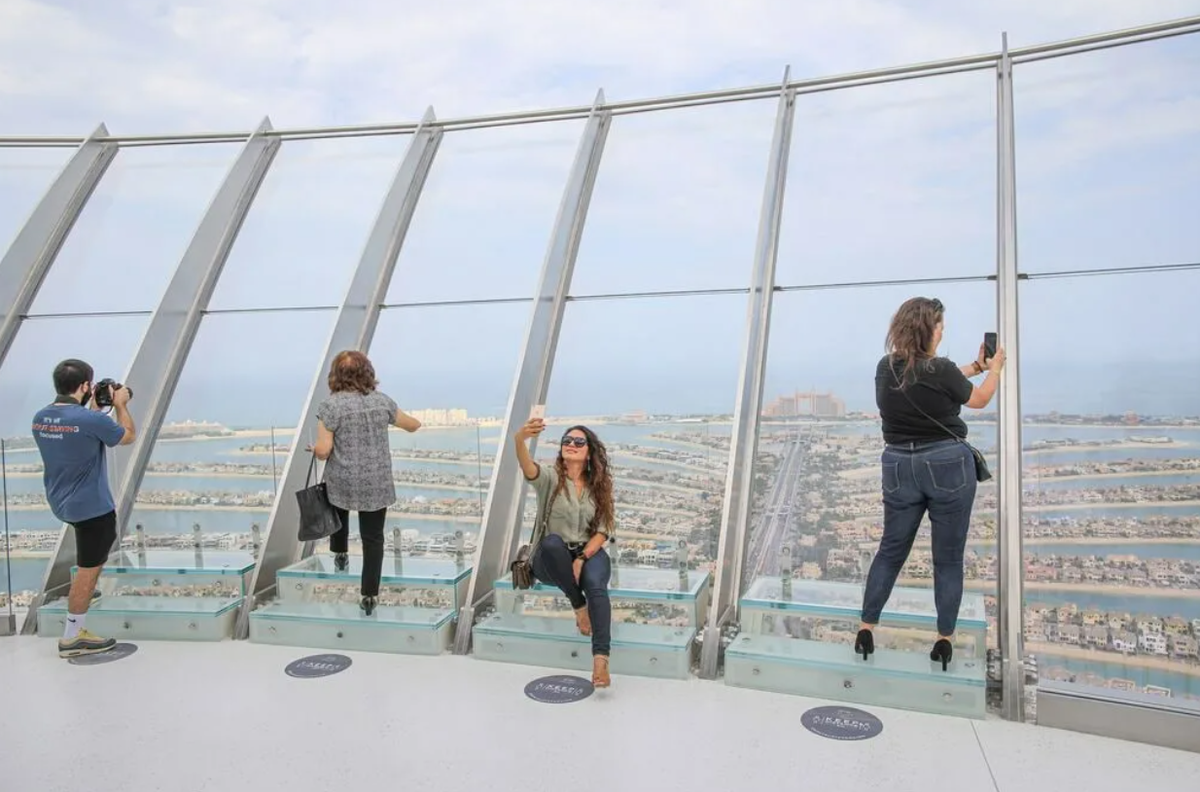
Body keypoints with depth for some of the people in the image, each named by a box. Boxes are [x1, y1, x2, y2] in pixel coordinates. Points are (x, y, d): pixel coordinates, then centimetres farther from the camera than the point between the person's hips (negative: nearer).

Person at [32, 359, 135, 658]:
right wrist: (120, 404, 4)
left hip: (61, 503, 9)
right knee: (88, 571, 3)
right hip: (91, 506, -9)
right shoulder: (91, 420, -26)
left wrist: (93, 408, 16)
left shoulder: (39, 418, -2)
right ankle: (72, 639, 11)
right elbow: (128, 436, -7)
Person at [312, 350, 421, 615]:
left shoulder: (330, 405, -11)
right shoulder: (382, 401, -1)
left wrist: (314, 449, 9)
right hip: (377, 483, 1)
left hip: (342, 482, -1)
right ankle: (369, 595, 9)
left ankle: (341, 554, 49)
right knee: (373, 538, 8)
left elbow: (323, 450, -14)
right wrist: (417, 423, 36)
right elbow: (412, 425, 13)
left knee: (339, 512, 32)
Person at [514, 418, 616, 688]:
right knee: (552, 542, -38)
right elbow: (528, 467, -28)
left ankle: (601, 659, -42)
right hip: (550, 559, -1)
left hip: (589, 553, 2)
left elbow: (602, 531, 2)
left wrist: (582, 558, -18)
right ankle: (579, 606, -19)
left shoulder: (599, 486, 6)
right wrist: (520, 439, -51)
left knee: (595, 585, -33)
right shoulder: (550, 478, -3)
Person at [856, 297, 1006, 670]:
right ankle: (944, 640, 16)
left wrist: (974, 366, 26)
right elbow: (979, 400, 4)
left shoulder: (885, 369, 0)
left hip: (900, 467, 5)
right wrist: (995, 367, 21)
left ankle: (866, 629, 14)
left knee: (890, 551, 13)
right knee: (948, 559, 8)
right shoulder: (940, 370, -16)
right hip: (948, 467, -4)